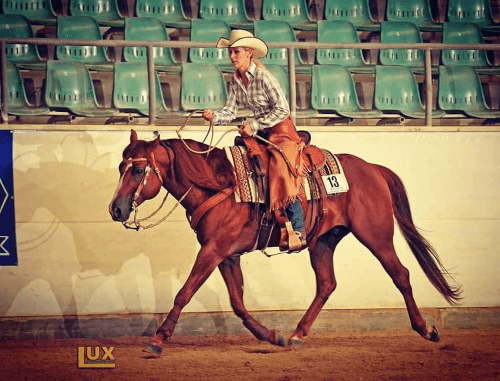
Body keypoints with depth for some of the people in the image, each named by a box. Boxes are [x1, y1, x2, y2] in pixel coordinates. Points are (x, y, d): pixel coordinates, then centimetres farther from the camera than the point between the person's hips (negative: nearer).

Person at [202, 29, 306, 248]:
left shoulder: (263, 77, -19)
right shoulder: (236, 80, 4)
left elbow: (282, 110, -21)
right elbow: (230, 111, 4)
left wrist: (255, 126, -24)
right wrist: (214, 117, -17)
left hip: (281, 130, -8)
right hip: (260, 130, 8)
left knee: (281, 169, -25)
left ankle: (299, 231, -21)